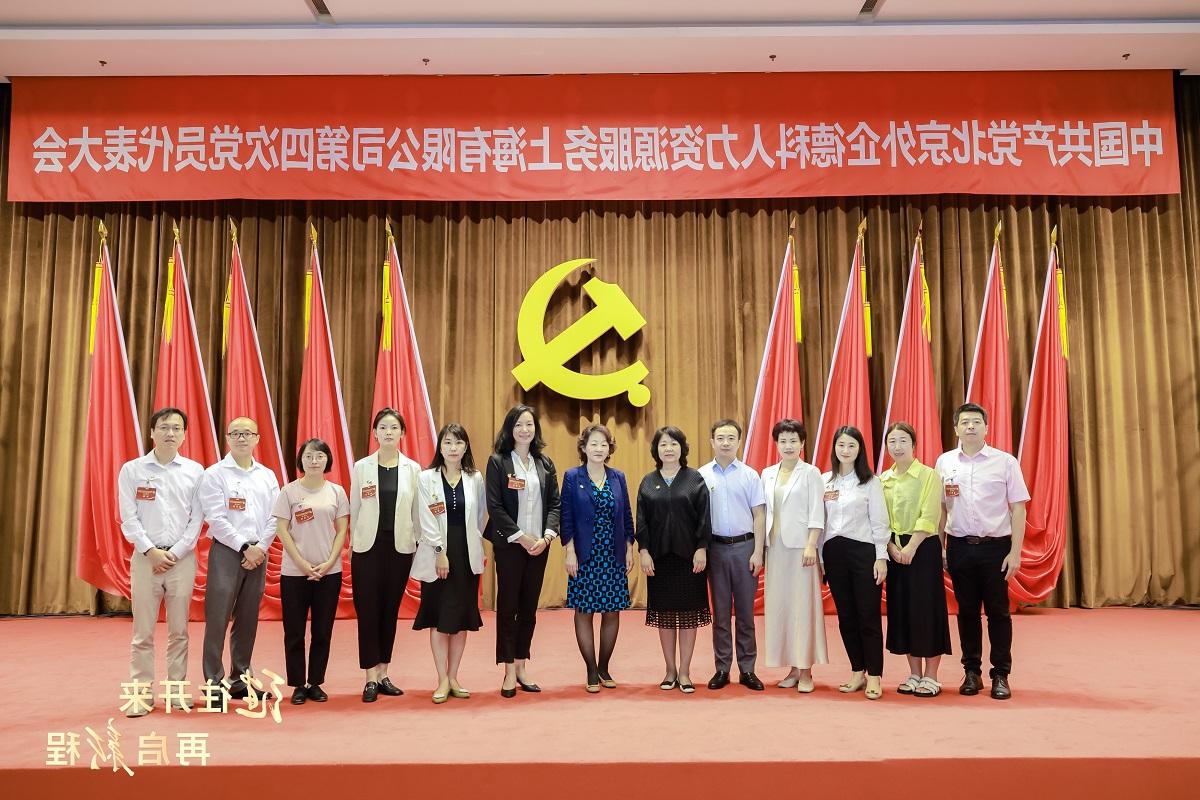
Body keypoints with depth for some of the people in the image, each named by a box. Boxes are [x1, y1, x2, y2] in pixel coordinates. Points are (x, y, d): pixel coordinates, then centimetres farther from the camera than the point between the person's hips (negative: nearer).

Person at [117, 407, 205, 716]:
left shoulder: (195, 471, 3)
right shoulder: (131, 470, 2)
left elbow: (197, 519, 1)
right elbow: (129, 518, -2)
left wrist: (175, 553, -8)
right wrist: (151, 551, -10)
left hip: (182, 558, 1)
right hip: (146, 557, -1)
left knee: (178, 630, 7)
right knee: (143, 631, 1)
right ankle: (142, 693, 9)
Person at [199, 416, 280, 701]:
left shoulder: (268, 475, 11)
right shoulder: (214, 474, -2)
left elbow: (274, 518, 6)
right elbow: (216, 519, -10)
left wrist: (261, 548, -6)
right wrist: (245, 547, -13)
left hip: (258, 554, 4)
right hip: (226, 552, -4)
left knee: (247, 620, 9)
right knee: (218, 619, -4)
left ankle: (241, 679, 18)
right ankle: (214, 683, 3)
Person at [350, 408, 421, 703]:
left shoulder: (413, 469, 3)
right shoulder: (361, 467, 1)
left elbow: (417, 512, 4)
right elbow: (354, 509, 4)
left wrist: (419, 545, 2)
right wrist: (353, 544, 3)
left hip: (400, 546, 1)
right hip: (368, 546, -1)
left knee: (390, 611, 8)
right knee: (368, 611, -1)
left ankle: (383, 674, 19)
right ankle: (371, 678, 5)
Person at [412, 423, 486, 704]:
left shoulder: (475, 479, 6)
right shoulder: (426, 478, -2)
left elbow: (480, 516, 12)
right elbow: (427, 520, -7)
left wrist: (472, 543, 4)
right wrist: (440, 552, -13)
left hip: (467, 554, 2)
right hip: (437, 553, -2)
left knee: (462, 617, 7)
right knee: (439, 617, 1)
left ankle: (453, 677, 18)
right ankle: (443, 680, 10)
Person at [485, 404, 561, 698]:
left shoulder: (545, 463, 9)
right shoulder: (497, 461, -3)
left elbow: (554, 504, 6)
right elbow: (495, 506, -9)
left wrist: (547, 536, -9)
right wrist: (521, 537, -14)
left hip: (539, 544, 4)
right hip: (509, 543, -4)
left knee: (529, 607, 9)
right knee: (508, 606, 2)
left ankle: (521, 667, 20)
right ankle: (509, 673, 10)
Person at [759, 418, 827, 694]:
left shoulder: (810, 473, 0)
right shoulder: (767, 474, 12)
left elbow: (816, 513, -5)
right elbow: (763, 512, 11)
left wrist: (811, 546, -13)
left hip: (800, 546, -4)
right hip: (775, 546, 5)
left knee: (803, 606, -3)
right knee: (779, 606, 5)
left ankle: (806, 670, 4)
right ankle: (793, 669, 14)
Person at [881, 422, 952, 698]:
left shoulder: (929, 475, -5)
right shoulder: (883, 479, 9)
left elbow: (929, 517, -13)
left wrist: (911, 548, -20)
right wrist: (892, 548, -7)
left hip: (923, 548, -5)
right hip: (895, 550, 5)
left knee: (926, 609, -2)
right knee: (901, 610, 7)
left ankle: (931, 677, 8)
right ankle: (915, 674, 19)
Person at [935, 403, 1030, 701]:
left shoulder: (1005, 462, -2)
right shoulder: (944, 462, 4)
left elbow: (1018, 509, -2)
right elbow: (941, 508, 8)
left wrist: (1015, 552, -7)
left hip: (996, 546, -2)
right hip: (960, 545, 2)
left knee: (998, 611, 4)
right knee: (967, 610, 9)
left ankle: (1001, 675, 15)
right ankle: (972, 672, 21)